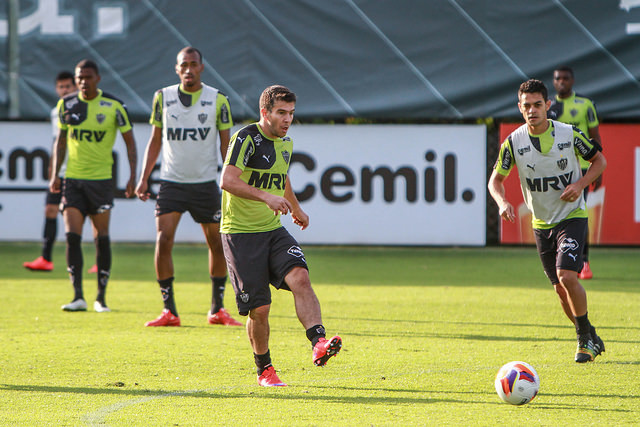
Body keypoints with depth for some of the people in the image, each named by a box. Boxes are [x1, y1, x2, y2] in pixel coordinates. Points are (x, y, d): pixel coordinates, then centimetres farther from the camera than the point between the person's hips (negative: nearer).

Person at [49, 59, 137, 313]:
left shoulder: (113, 106, -4)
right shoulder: (66, 105, 4)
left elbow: (129, 141, 3)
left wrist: (133, 177, -4)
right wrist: (55, 174, 8)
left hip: (101, 179, -2)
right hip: (72, 178, 2)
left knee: (101, 237, -1)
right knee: (72, 235, -10)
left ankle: (101, 296, 10)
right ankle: (78, 296, -10)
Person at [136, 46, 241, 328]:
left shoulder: (218, 100, 0)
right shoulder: (163, 98, 3)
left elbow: (226, 144, 5)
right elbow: (155, 140, 11)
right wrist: (144, 178, 5)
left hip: (205, 183, 0)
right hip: (171, 183, 0)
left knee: (217, 244, 4)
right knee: (163, 241, -13)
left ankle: (217, 309, 17)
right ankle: (169, 311, -8)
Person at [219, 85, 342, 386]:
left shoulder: (285, 142, 12)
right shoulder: (247, 138, -12)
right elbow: (227, 181, -26)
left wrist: (296, 208, 48)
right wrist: (265, 196, -36)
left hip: (274, 229, 6)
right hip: (240, 233, -6)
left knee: (300, 277, -22)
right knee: (259, 308, -6)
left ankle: (319, 344, -33)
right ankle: (264, 370, 14)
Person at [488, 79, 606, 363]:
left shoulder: (570, 134, -11)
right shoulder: (513, 142, -7)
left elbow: (599, 161, 3)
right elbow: (496, 180, 2)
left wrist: (580, 184, -14)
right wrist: (502, 202, -18)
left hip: (572, 216, -3)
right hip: (542, 223, 3)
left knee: (567, 277, -22)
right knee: (560, 289, 7)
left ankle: (586, 338, -3)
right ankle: (590, 339, 27)